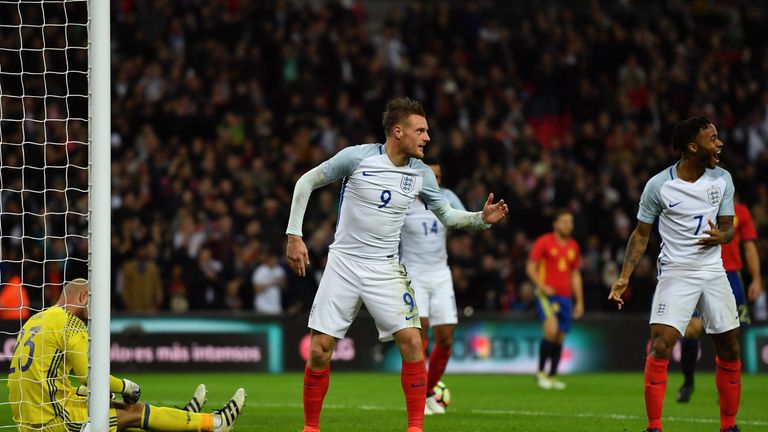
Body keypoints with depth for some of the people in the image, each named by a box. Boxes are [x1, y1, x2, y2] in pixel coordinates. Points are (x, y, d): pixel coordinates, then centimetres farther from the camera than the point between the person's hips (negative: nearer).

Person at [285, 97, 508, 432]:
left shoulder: (421, 174, 0)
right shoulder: (357, 157, -11)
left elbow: (446, 215, 15)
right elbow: (306, 182, 0)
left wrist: (482, 218, -4)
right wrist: (294, 236, -5)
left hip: (385, 269, 2)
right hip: (343, 263, -2)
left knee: (411, 342, -14)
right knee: (319, 349, -6)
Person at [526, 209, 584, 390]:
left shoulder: (573, 246, 15)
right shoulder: (544, 242, -2)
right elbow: (530, 267, -2)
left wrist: (579, 301, 18)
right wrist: (542, 286, -16)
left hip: (565, 297, 6)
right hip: (547, 294, -6)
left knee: (560, 337, 3)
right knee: (551, 330, -23)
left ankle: (552, 376, 14)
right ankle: (541, 372, -10)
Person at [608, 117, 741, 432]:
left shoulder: (722, 179, 1)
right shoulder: (659, 185, -10)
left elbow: (728, 227, 8)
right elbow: (641, 234, 1)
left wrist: (721, 236, -17)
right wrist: (624, 277, -6)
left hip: (714, 272, 4)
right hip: (676, 273, -4)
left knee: (730, 351, 6)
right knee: (660, 348, -16)